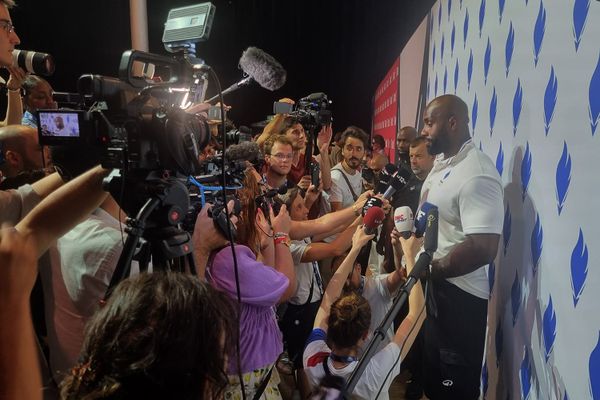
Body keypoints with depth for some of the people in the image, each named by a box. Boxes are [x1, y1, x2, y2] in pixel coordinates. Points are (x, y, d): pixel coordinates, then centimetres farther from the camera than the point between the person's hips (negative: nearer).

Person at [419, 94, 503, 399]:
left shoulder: (477, 175, -22)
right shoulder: (441, 162, 8)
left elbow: (483, 248, -29)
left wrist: (428, 269, -19)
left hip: (458, 296, -9)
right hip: (431, 287, 9)